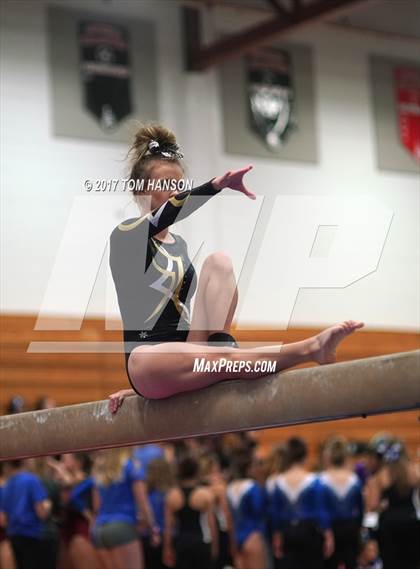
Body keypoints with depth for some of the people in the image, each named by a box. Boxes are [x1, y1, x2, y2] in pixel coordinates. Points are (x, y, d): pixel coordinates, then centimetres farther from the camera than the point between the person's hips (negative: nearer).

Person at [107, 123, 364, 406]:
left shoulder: (180, 245, 21)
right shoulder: (127, 235, -3)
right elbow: (165, 215, -25)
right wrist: (218, 184, -41)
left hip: (185, 348, 7)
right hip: (147, 359, -7)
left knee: (218, 261, -13)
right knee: (227, 360, -38)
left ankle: (220, 343, -28)